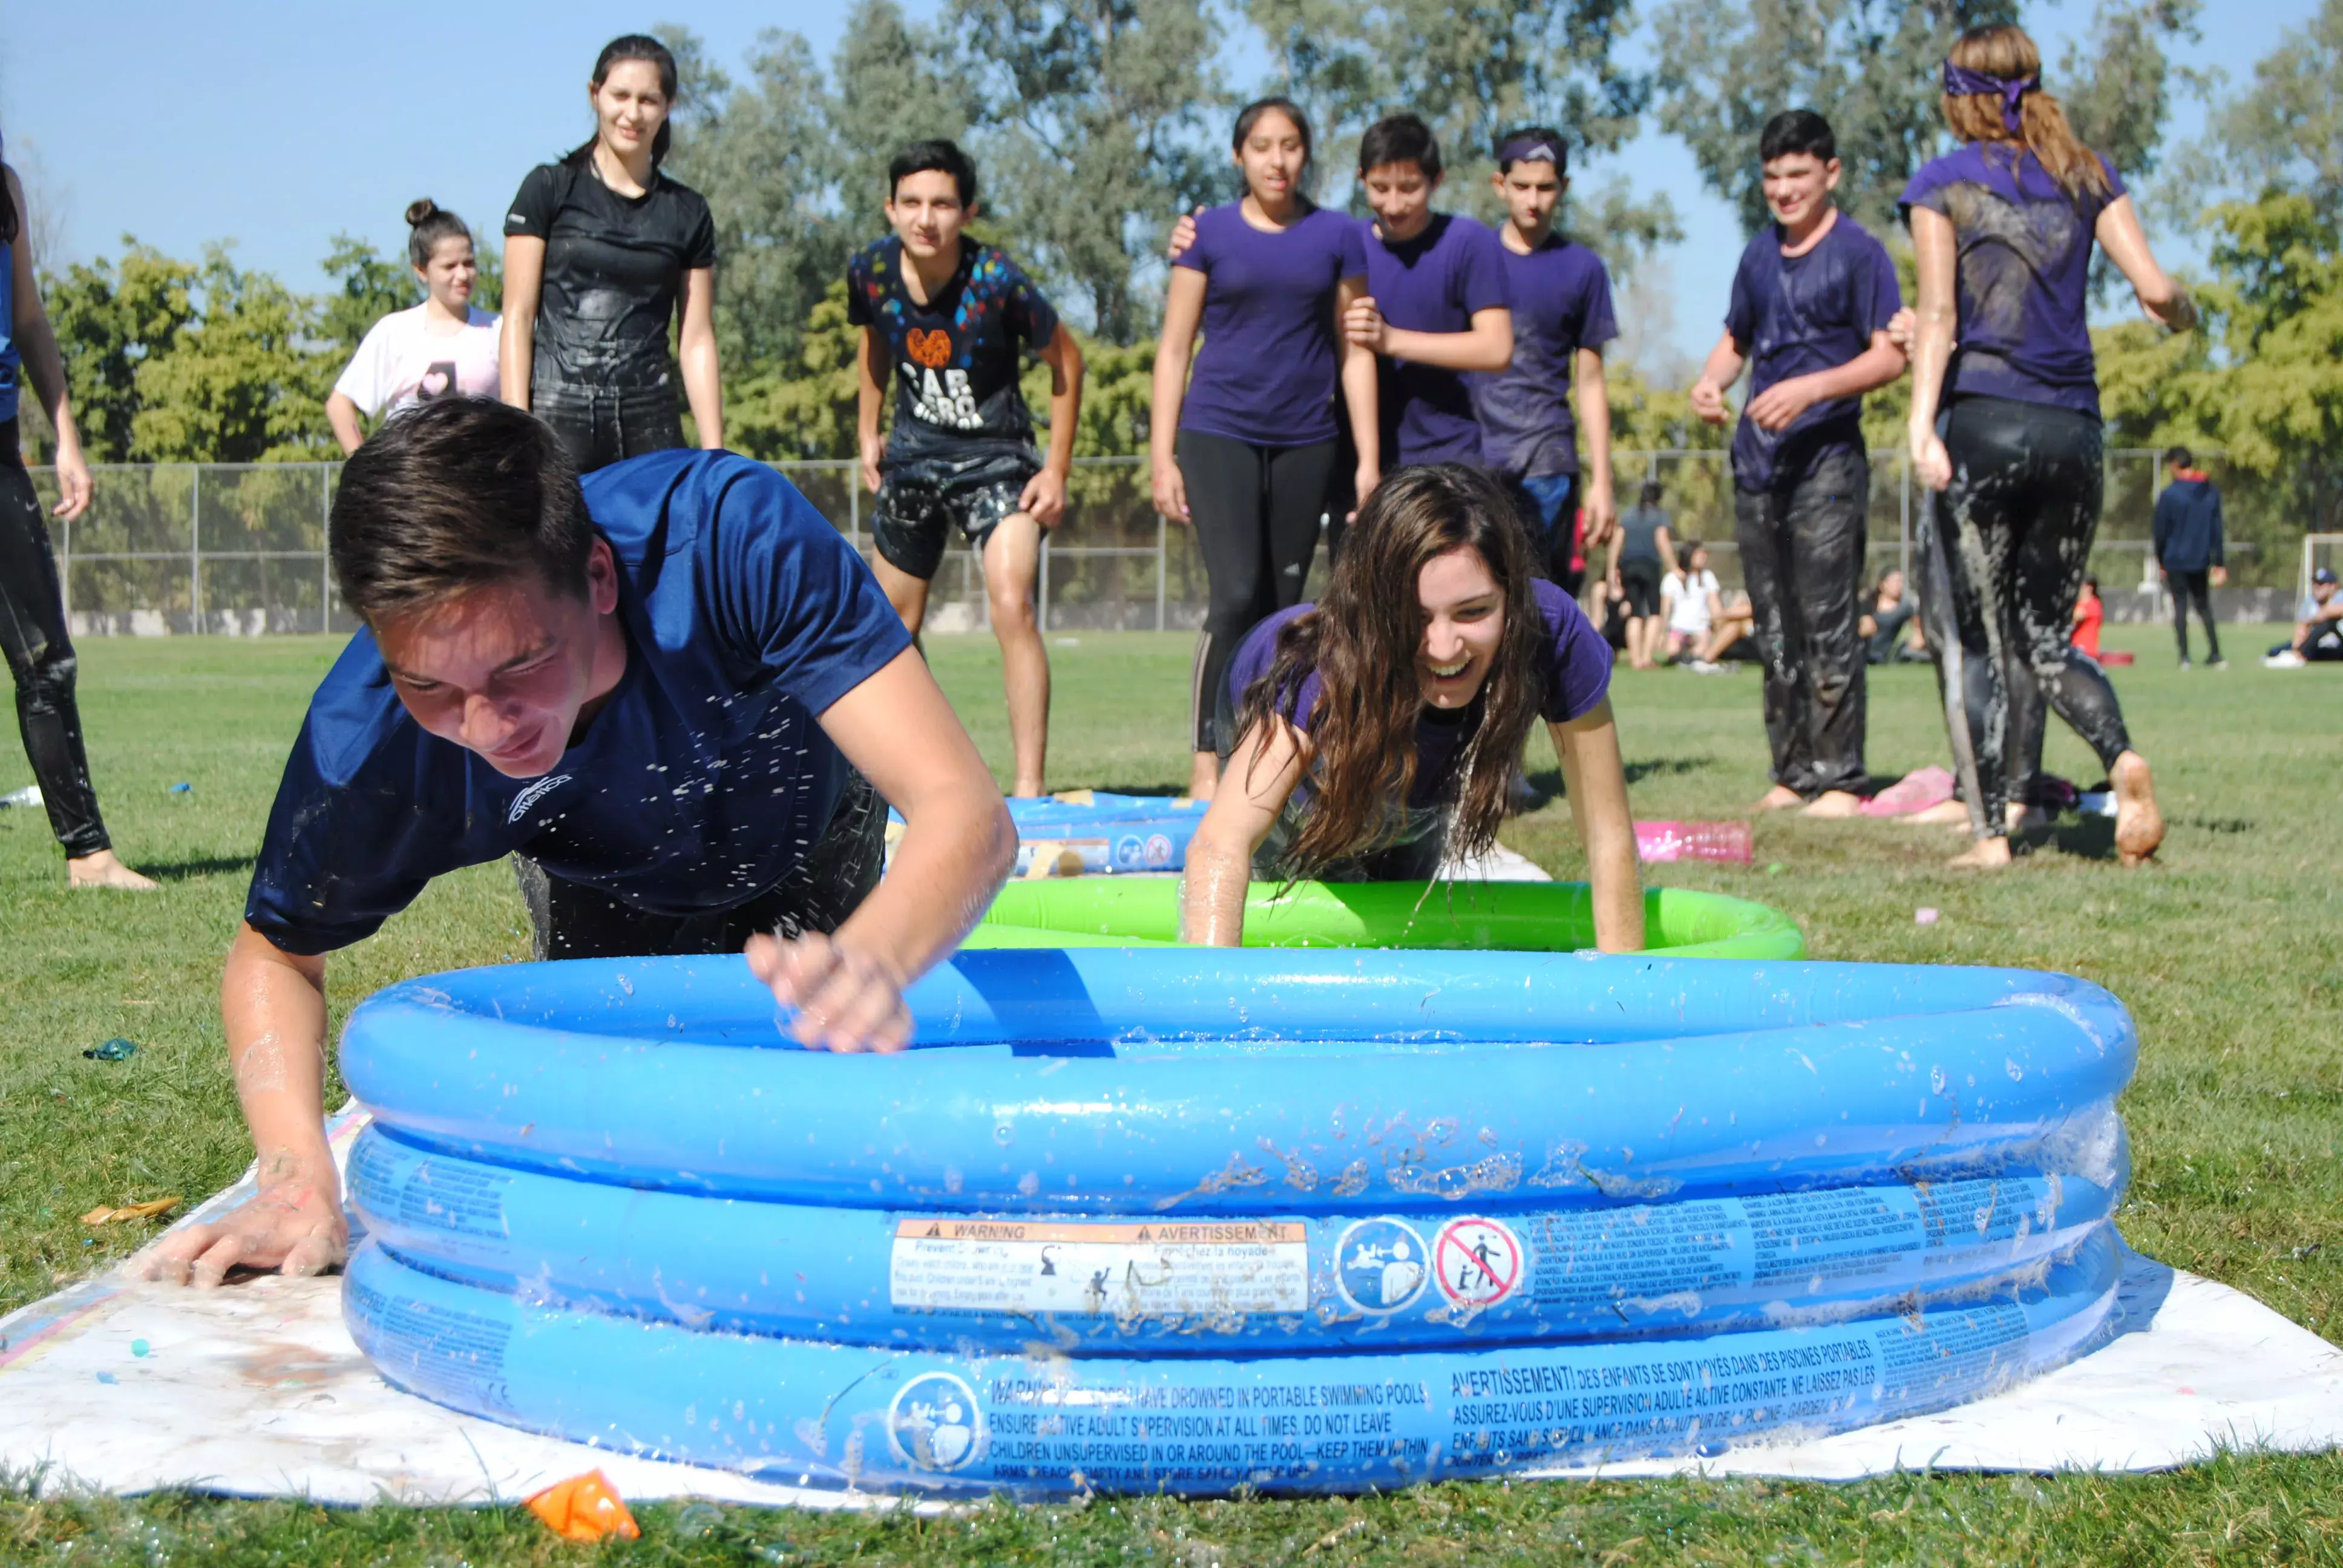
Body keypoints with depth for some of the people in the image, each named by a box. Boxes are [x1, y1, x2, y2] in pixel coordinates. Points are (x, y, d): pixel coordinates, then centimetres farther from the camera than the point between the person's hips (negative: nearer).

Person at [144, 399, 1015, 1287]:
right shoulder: (362, 740, -39)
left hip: (807, 841, -1)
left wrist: (869, 965, -73)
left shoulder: (733, 533, -46)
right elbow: (274, 953, -16)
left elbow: (967, 813, -50)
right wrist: (298, 1174, -35)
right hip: (605, 891, 1)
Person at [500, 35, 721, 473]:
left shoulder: (687, 213, 13)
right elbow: (518, 317, 2)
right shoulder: (550, 189, 5)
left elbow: (697, 341, 11)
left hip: (651, 419, 2)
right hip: (559, 411, -2)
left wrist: (715, 457, 4)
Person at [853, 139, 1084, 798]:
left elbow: (1065, 358, -8)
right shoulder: (870, 271, -11)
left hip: (996, 456, -4)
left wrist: (1057, 470, -9)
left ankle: (1029, 787, -19)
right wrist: (867, 433, 12)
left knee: (1013, 608, -22)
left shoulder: (997, 281, -23)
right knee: (895, 622, 13)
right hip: (914, 450, 5)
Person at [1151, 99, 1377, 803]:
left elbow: (1355, 352, 9)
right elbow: (1174, 348, 4)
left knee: (1286, 605, 6)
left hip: (1305, 441, 2)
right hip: (1219, 435, -2)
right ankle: (1206, 761, -10)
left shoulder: (1338, 237, 6)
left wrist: (1369, 460, 4)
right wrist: (1162, 458, -2)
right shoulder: (1210, 232, 3)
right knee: (1237, 596, -15)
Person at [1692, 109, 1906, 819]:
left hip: (1827, 457, -7)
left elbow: (1890, 357, -8)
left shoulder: (1859, 252, -4)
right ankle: (1792, 773, 15)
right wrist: (1710, 381, 4)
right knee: (1775, 630, 9)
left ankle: (1839, 777, -4)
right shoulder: (1759, 254, 15)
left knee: (1828, 624, -9)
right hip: (1757, 460, 7)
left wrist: (1811, 389, -21)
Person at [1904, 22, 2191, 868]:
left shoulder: (1942, 183, 2)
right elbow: (2156, 290, 2)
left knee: (1966, 639, 3)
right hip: (2074, 430, 4)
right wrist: (2187, 317, 24)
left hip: (1981, 424, -4)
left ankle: (1989, 832, -3)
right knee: (2046, 635, 14)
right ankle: (2123, 756, -13)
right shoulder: (2087, 176, 11)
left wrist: (1922, 427, -16)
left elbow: (1939, 315, -9)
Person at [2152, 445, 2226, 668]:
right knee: (2204, 606, 14)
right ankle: (2215, 654, 11)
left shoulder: (2169, 495, -11)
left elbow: (2161, 531, -5)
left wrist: (2160, 561, 7)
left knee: (2180, 605, 1)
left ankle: (2184, 656, -2)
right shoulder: (2212, 492, 4)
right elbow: (2216, 529, 7)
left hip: (2175, 560, -4)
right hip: (2201, 560, 4)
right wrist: (2219, 563, 10)